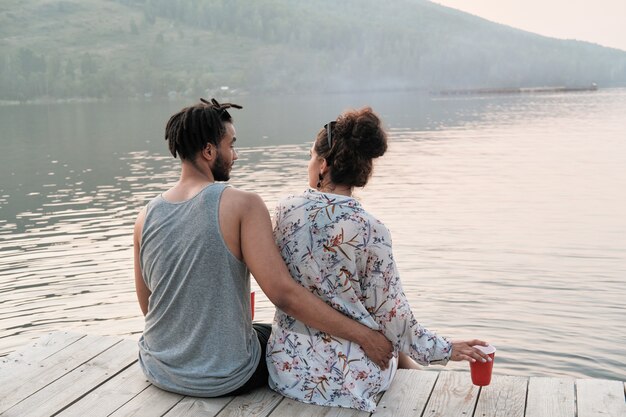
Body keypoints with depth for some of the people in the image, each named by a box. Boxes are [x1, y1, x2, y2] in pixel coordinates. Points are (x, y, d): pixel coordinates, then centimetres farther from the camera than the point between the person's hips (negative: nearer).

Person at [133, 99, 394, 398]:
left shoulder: (145, 217, -4)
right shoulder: (243, 205, -19)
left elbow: (147, 307, 6)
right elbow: (283, 294, -26)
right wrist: (364, 335, -19)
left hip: (158, 371, 5)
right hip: (224, 379, -5)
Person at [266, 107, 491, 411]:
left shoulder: (285, 211, -9)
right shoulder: (369, 230, -21)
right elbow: (389, 312, -12)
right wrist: (444, 349, 2)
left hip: (288, 364, 4)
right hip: (351, 374, -4)